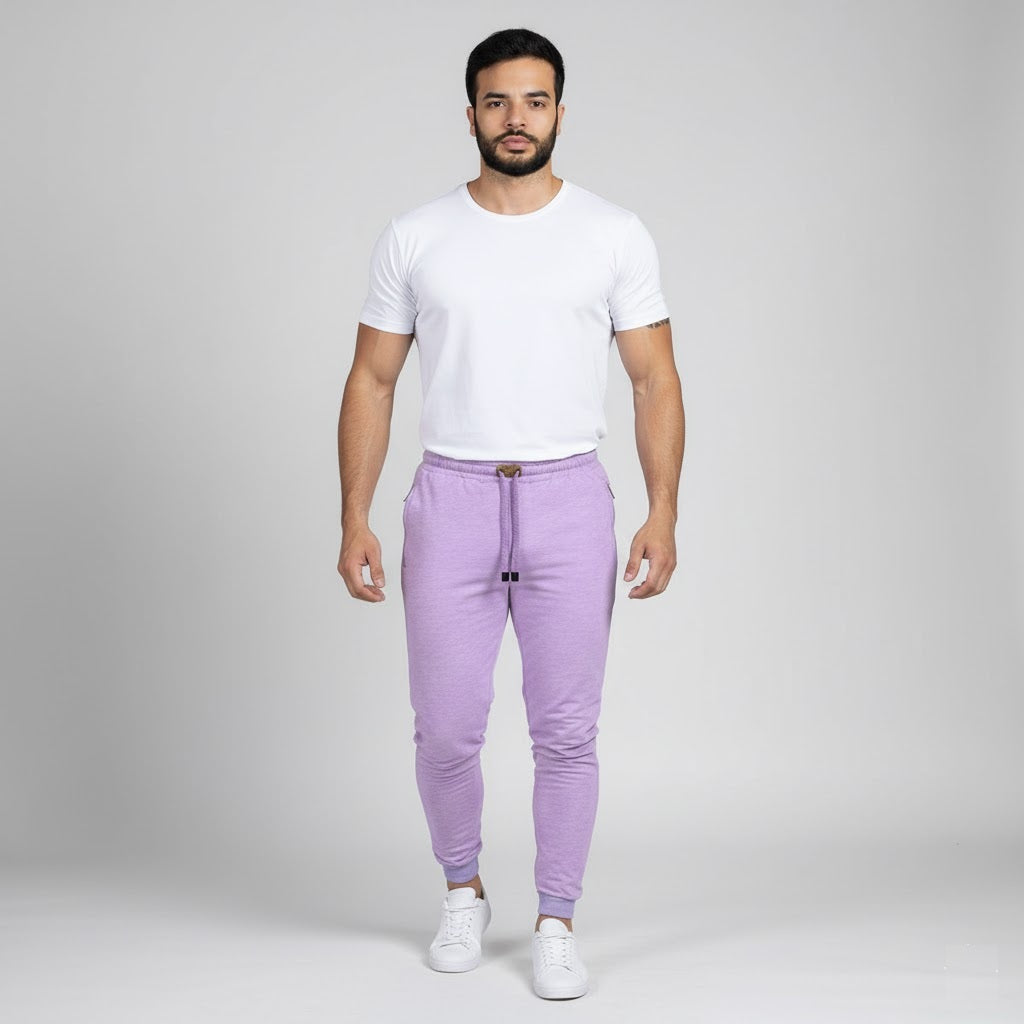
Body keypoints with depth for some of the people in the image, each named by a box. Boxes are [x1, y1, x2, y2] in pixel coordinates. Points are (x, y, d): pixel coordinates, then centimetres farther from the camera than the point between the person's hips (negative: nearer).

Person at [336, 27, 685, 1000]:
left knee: (565, 732, 3)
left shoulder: (616, 234, 2)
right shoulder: (414, 237, 3)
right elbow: (371, 381, 5)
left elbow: (654, 378, 2)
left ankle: (555, 922, 18)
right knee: (445, 732, 4)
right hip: (450, 499, 1)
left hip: (569, 500, 0)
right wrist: (354, 520, -2)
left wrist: (662, 513, -9)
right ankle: (462, 892, 30)